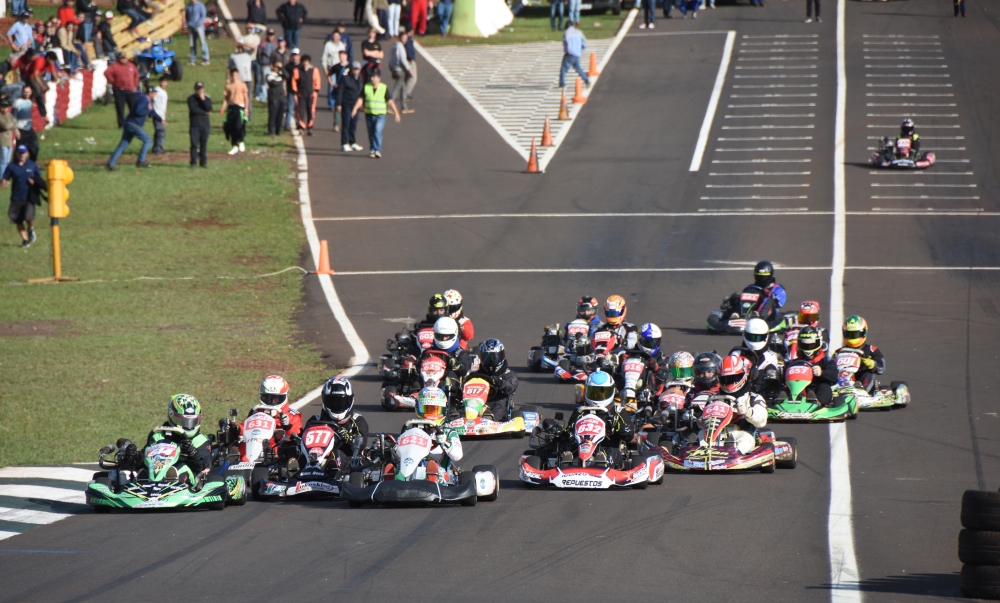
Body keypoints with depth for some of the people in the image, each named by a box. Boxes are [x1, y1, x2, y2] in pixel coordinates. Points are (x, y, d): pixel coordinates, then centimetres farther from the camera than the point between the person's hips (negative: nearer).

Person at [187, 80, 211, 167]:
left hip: (205, 124, 2)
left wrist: (203, 99, -11)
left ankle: (203, 162, 9)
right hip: (195, 124, -2)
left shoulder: (207, 98, 11)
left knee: (204, 143, 4)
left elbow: (209, 109, -4)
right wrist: (205, 112, -4)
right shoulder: (191, 98, 3)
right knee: (194, 143, -7)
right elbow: (193, 110, -9)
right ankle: (193, 162, -3)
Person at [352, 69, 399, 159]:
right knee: (371, 133, 9)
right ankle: (373, 150, 23)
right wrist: (355, 109, -9)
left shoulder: (384, 88, -3)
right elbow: (360, 99, 4)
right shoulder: (366, 87, 3)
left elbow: (390, 102, -2)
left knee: (377, 132, -18)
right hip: (369, 114, 3)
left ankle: (378, 150, -21)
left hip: (380, 115, -3)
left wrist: (396, 113, -3)